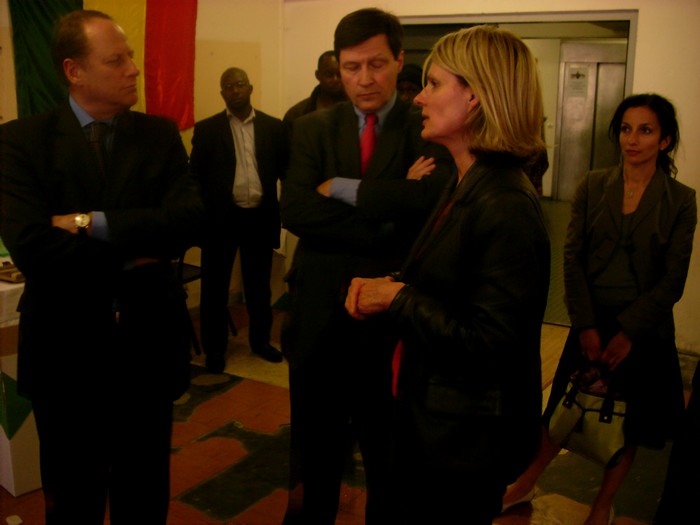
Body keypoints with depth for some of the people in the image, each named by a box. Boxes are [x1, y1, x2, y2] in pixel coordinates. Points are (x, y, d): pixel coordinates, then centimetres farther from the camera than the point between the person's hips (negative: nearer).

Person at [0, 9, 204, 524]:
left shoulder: (161, 134, 0)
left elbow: (189, 218, -15)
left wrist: (94, 223, -21)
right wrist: (129, 258, -16)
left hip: (147, 340, 2)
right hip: (66, 345, -1)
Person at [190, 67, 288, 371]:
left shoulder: (274, 127, 5)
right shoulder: (206, 129, 0)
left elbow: (286, 169, 3)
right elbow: (195, 175, -2)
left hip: (260, 217, 2)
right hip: (221, 218, -1)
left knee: (259, 285, 14)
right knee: (215, 286, 8)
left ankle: (260, 341, 31)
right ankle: (215, 348, 22)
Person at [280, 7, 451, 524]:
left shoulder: (427, 128, -5)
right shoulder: (313, 128, 2)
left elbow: (436, 197, -25)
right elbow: (295, 210, -14)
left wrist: (343, 188, -17)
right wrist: (387, 208, -21)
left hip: (392, 314, -2)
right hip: (319, 314, 2)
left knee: (388, 449, 19)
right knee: (316, 450, 20)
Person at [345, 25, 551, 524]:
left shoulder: (507, 207, -25)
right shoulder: (465, 186, 4)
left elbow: (488, 340, -27)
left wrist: (398, 297, -19)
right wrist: (385, 287, -6)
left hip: (467, 438, -9)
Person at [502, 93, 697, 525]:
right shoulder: (593, 186, -2)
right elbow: (573, 258, -4)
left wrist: (628, 332, -13)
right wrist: (586, 325, -10)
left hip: (643, 329, 0)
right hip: (591, 322, 1)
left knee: (628, 423, 12)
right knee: (565, 410, 10)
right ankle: (526, 484, 32)